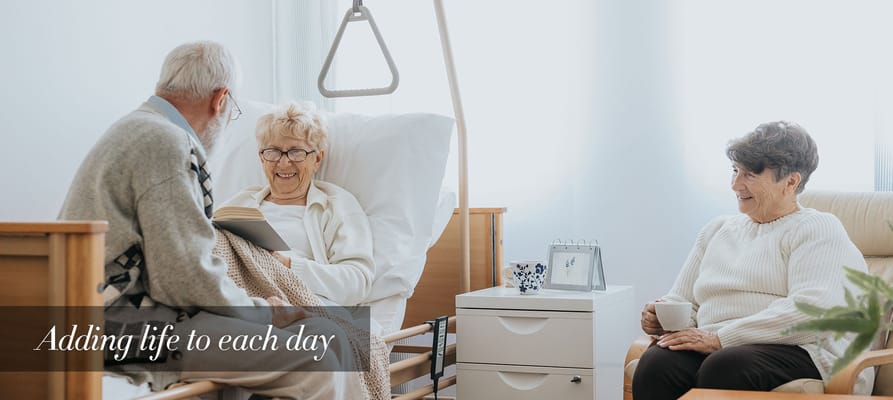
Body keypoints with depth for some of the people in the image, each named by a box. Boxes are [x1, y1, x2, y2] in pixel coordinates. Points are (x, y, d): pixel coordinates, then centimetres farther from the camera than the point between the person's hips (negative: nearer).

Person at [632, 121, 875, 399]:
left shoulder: (818, 230, 4)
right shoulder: (716, 230, 26)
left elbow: (812, 311, -13)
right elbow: (684, 301, 28)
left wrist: (720, 338, -18)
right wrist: (661, 316, 1)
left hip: (801, 353, -5)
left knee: (724, 367, -39)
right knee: (655, 363, -30)